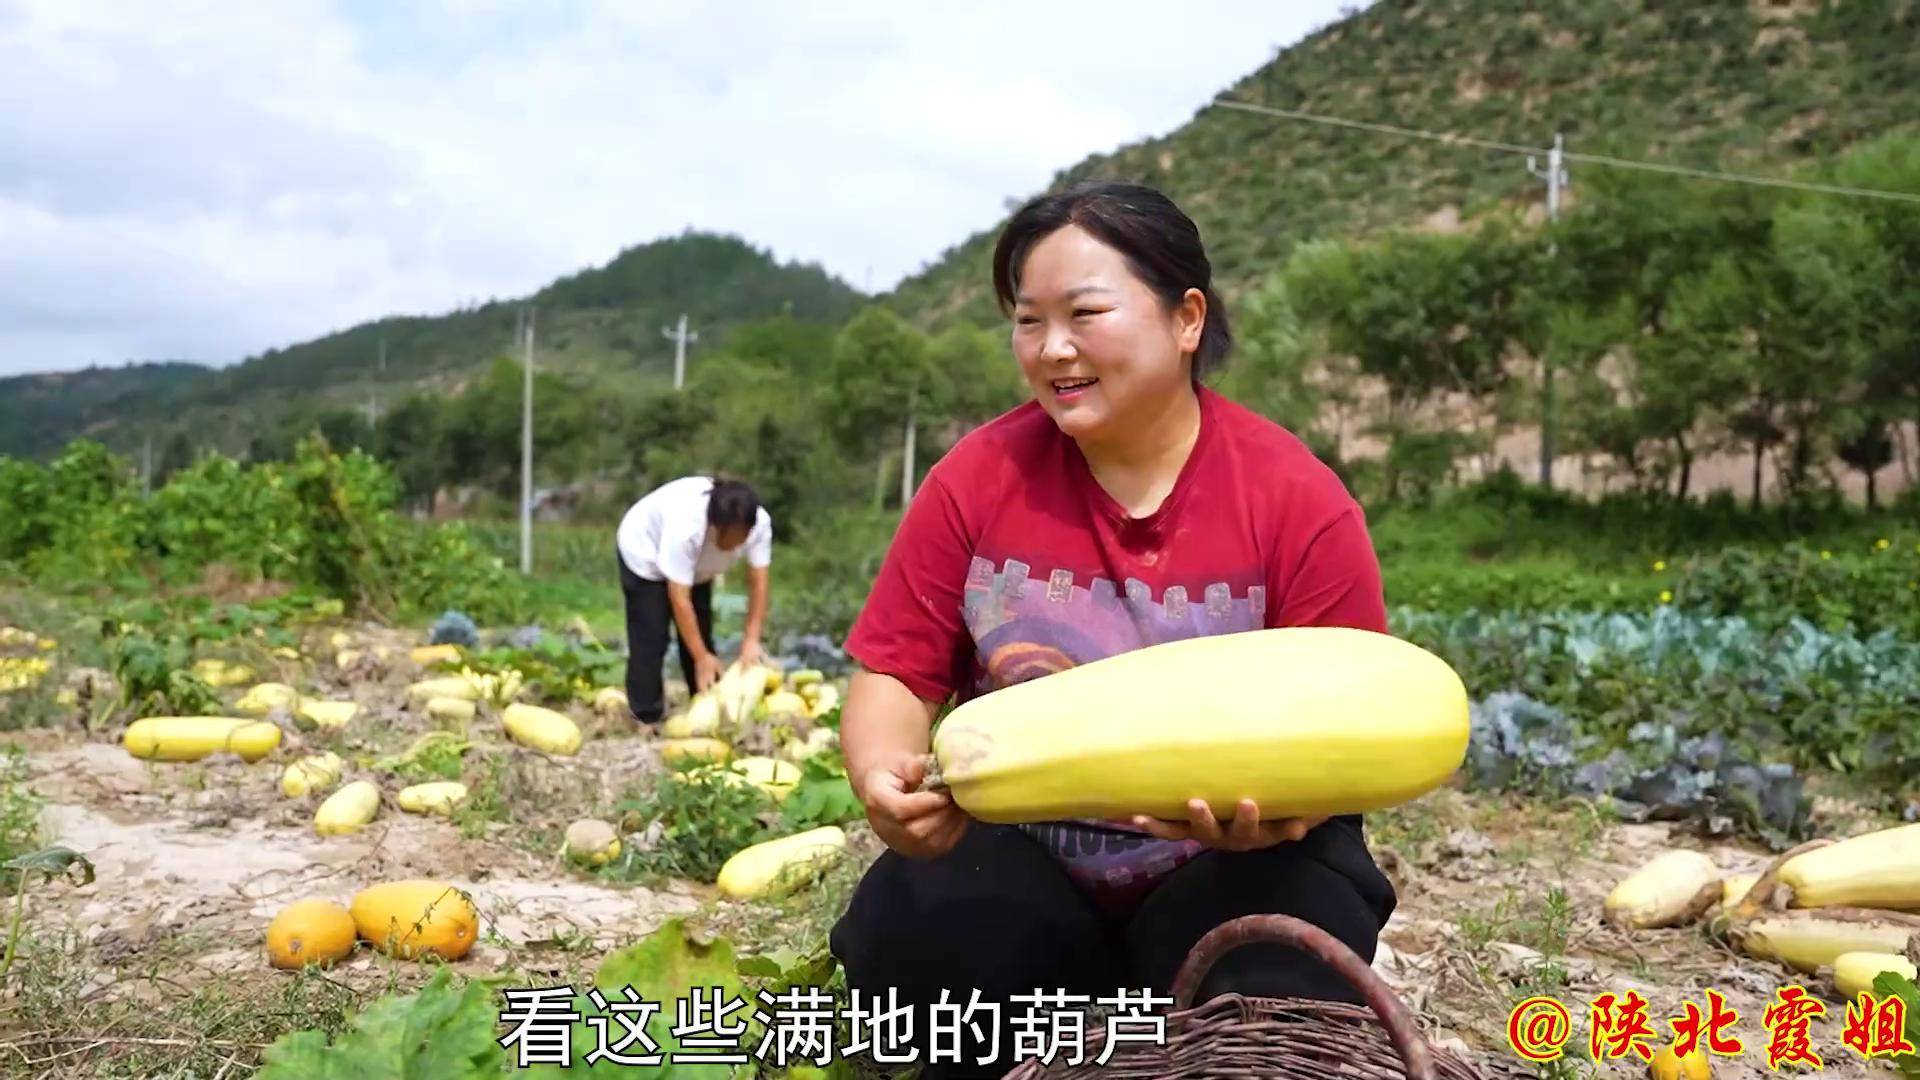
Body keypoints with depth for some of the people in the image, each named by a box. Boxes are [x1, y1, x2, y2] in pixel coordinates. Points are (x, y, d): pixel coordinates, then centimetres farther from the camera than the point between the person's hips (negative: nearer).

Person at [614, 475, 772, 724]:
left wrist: (751, 640, -33)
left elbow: (758, 582, -27)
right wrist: (702, 657, -37)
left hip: (696, 564, 5)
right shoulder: (685, 528, -45)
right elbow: (679, 599, -40)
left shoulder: (760, 523, -33)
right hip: (645, 553, -5)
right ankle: (648, 717, 1)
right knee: (651, 638, -9)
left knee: (700, 636, 8)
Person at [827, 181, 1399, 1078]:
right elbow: (896, 678, -4)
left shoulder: (1299, 499, -13)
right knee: (904, 930, -26)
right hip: (1020, 854, 2)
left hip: (1231, 861, -1)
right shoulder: (978, 477, -7)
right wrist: (887, 779, -27)